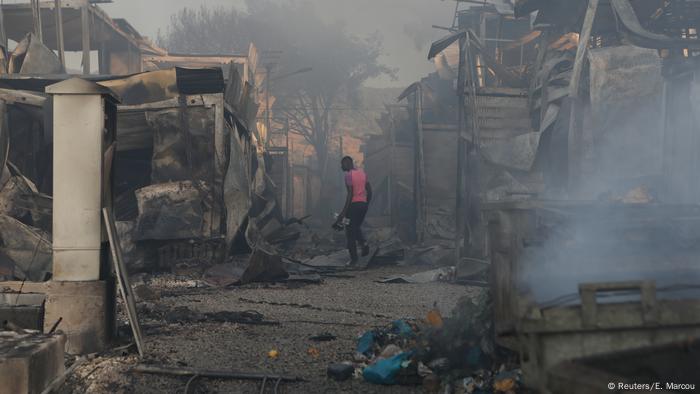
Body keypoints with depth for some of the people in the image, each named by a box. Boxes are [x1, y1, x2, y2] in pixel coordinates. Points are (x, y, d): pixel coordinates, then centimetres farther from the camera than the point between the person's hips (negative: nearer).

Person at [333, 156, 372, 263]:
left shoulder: (348, 175, -11)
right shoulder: (362, 173, 12)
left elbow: (350, 194, -18)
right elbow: (369, 191, 13)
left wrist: (344, 212, -17)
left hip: (353, 205, -7)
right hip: (363, 204, 7)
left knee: (350, 231, 3)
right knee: (357, 227, 24)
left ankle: (353, 257, 2)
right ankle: (364, 243, -3)